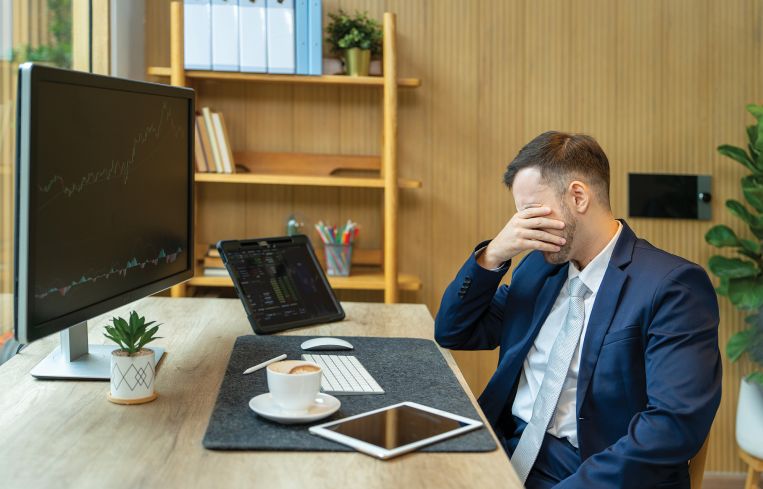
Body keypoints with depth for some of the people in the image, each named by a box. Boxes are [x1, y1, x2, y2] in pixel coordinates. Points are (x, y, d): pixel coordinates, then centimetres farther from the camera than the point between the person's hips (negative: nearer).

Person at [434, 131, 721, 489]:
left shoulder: (674, 285, -10)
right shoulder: (539, 265, 13)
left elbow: (677, 423, -18)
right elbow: (452, 334, 16)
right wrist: (492, 255, 0)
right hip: (508, 456, 6)